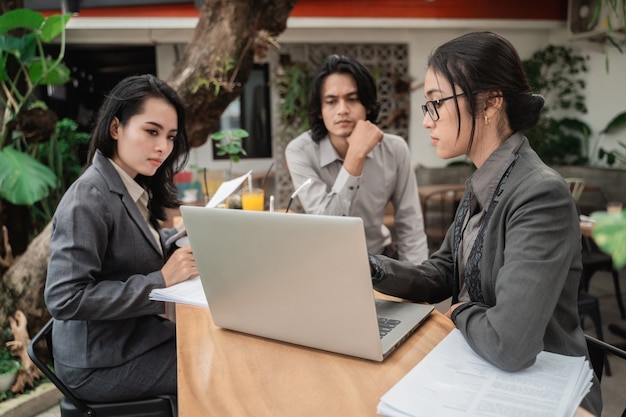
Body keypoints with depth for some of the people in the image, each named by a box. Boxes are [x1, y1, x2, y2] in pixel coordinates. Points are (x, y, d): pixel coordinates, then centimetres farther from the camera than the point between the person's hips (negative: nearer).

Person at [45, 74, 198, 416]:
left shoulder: (132, 187, 2)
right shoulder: (89, 198, -22)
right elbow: (64, 299, -26)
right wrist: (160, 281, -26)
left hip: (133, 336, 8)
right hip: (102, 363, -7)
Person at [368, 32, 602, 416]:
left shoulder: (541, 195, -27)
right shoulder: (482, 186, 1)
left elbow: (508, 346, -35)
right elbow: (441, 275, 5)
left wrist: (461, 312, -14)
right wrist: (374, 269, -12)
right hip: (480, 372, 6)